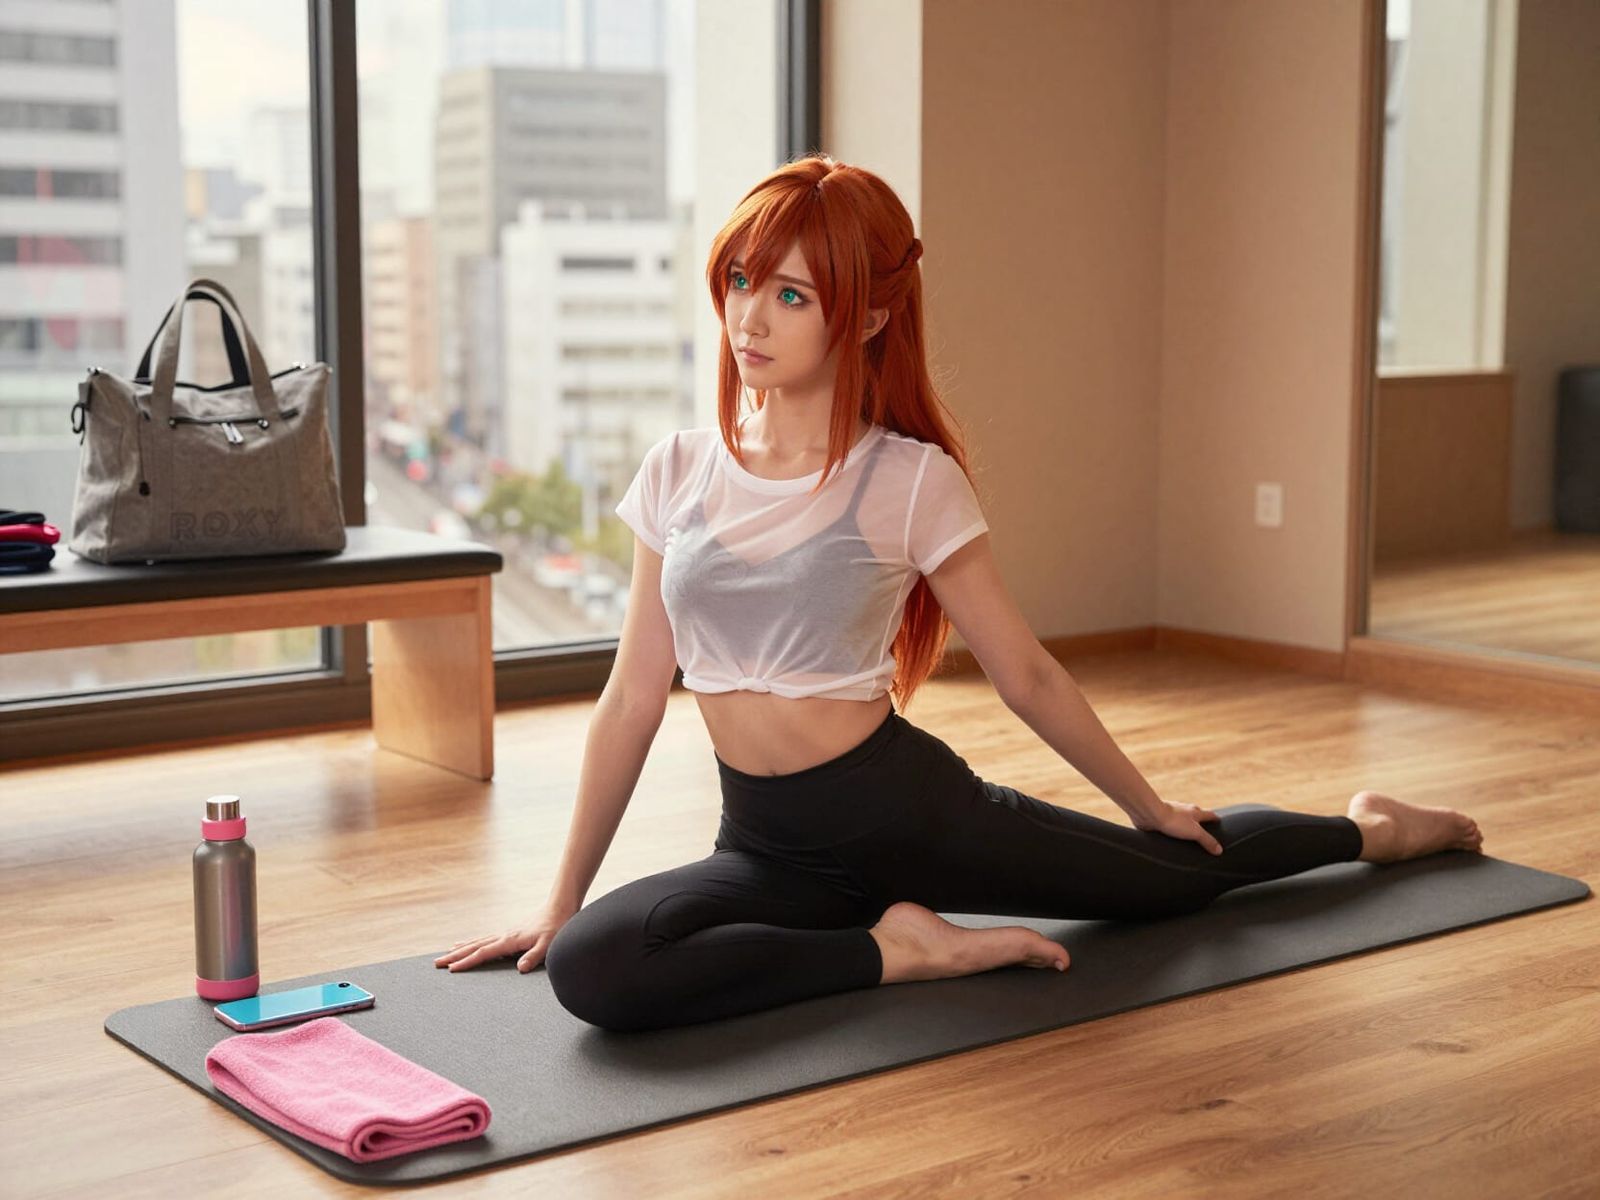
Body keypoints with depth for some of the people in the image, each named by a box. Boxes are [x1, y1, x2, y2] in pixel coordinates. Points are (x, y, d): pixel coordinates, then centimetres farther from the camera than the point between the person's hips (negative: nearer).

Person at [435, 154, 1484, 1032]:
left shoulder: (911, 482, -11)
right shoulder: (679, 473, 1)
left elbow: (1026, 673, 1)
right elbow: (633, 697, 5)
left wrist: (1151, 806, 10)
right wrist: (560, 902, 7)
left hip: (906, 805, -3)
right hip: (767, 846, 3)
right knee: (588, 966, -25)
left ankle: (1370, 830, 45)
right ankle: (893, 949, -9)